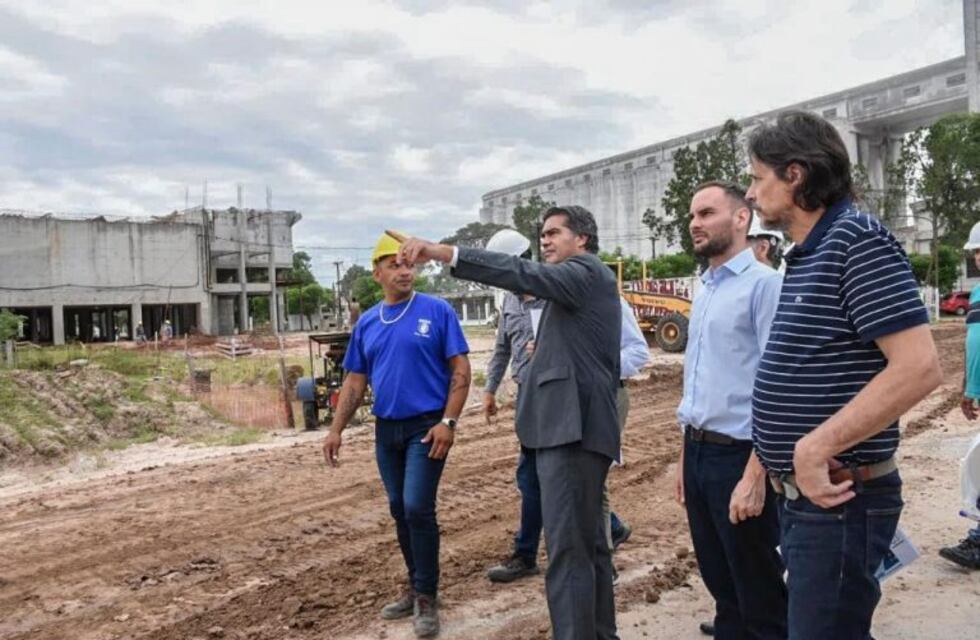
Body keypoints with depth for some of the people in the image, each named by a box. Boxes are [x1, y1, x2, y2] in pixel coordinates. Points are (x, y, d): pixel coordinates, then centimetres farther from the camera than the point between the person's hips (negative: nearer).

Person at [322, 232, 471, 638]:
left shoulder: (437, 311, -7)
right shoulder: (367, 323, 7)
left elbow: (460, 370, -10)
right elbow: (355, 381, 11)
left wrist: (447, 422, -17)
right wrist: (336, 430, 5)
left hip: (426, 426, -5)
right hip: (386, 429, 5)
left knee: (418, 508, -9)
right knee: (399, 511, 13)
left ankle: (427, 598, 7)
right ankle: (416, 588, 29)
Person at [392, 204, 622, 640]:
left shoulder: (588, 271, -6)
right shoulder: (583, 282, 24)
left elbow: (524, 275, -24)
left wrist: (443, 252, -31)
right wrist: (548, 350, 13)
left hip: (572, 426, -11)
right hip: (572, 424, 11)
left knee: (567, 548, -10)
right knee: (588, 542, 17)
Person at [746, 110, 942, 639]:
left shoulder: (857, 239, -15)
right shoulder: (806, 256, 13)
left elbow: (919, 368, -25)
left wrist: (816, 448, -24)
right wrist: (782, 458, 14)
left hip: (839, 499, -9)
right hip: (802, 494, 9)